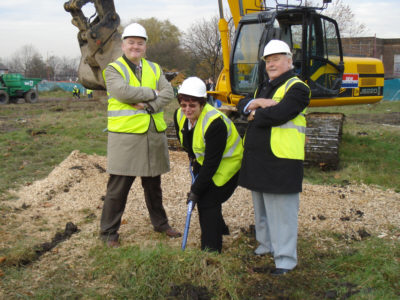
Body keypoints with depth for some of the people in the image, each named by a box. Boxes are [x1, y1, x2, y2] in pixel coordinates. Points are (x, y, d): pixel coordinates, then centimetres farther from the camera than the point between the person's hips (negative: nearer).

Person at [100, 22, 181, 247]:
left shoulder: (154, 68, 14)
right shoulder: (113, 69, -1)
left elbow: (169, 93, 0)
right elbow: (123, 91, -20)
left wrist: (148, 105, -17)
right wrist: (152, 93, -11)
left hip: (154, 135, 5)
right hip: (125, 136, -5)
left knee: (153, 184, 19)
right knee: (119, 187, 0)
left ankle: (160, 223, 34)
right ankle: (109, 232, 12)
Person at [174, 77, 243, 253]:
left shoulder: (215, 123, -34)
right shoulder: (179, 116, -10)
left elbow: (212, 163, -31)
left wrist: (196, 190, -28)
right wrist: (193, 157, 9)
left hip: (227, 164, -8)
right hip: (205, 162, 8)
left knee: (208, 201, -11)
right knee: (203, 198, 11)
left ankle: (211, 250, 1)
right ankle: (219, 229, 39)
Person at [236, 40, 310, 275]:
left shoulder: (297, 88, -8)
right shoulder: (265, 87, 20)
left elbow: (278, 114, -23)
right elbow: (242, 105, 13)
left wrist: (255, 115, -5)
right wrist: (257, 102, -8)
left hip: (281, 159, -9)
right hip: (257, 158, 9)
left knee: (281, 209, -4)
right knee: (262, 206, 18)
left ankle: (285, 257, 4)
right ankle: (267, 243, 33)